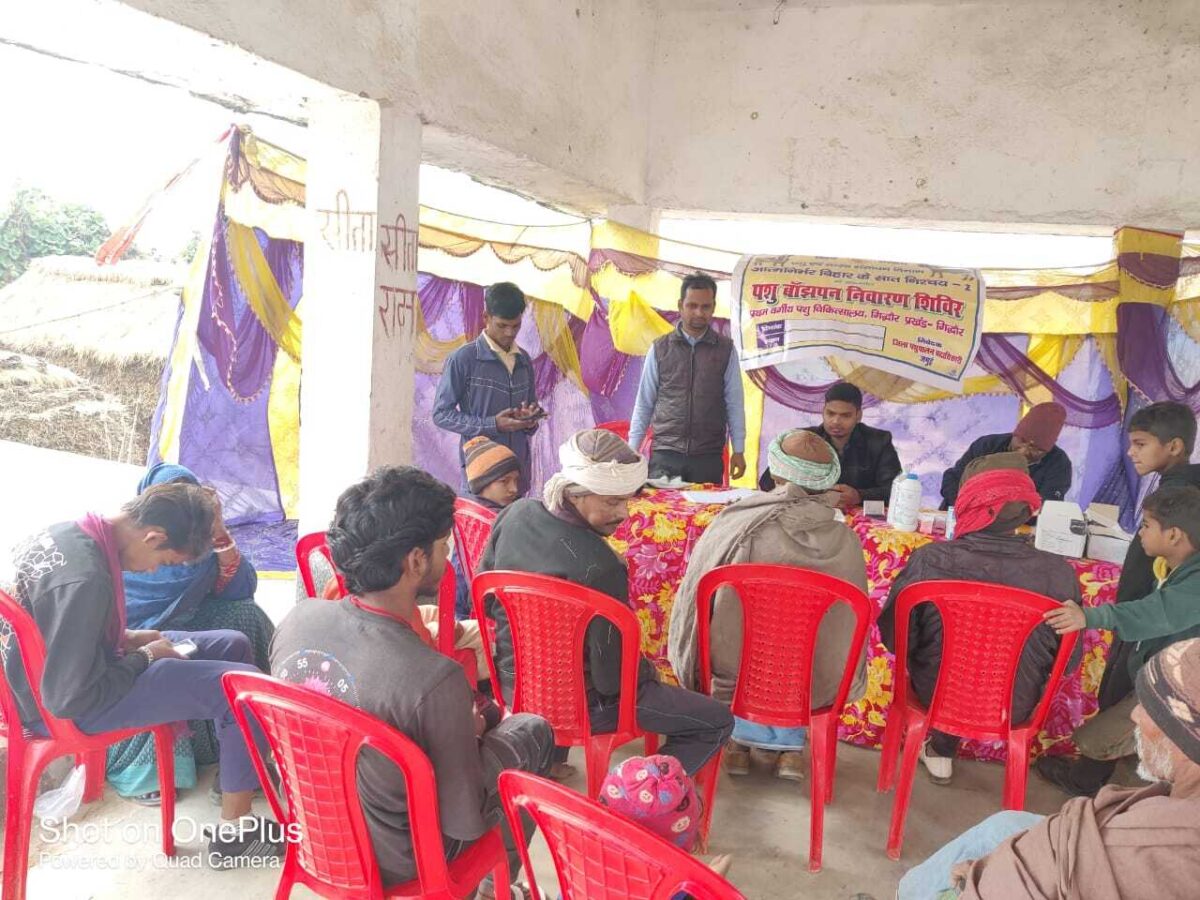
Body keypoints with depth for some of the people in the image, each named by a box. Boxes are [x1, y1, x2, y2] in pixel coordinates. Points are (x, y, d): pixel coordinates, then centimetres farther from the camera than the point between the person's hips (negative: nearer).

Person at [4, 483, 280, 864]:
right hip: (63, 709, -9)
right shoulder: (85, 579, -33)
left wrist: (127, 638, 2)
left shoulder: (65, 533, -3)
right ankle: (233, 835, -1)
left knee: (232, 644, 10)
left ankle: (243, 770, 24)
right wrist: (144, 657, -14)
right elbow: (69, 698, -27)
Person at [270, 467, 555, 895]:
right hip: (391, 862, -5)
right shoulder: (435, 679, -35)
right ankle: (495, 885, 33)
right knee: (534, 731, 14)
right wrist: (474, 732, -4)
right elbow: (468, 822, -22)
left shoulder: (297, 619, -16)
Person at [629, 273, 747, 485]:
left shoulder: (726, 350, 3)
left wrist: (738, 450, 2)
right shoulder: (660, 349, 3)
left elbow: (734, 403, 5)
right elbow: (644, 402, 6)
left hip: (709, 457, 0)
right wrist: (632, 447, 2)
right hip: (664, 454, 0)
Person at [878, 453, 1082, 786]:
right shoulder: (1058, 573, -21)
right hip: (1014, 709, 1)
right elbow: (1069, 661, -7)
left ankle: (941, 751, 44)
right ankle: (941, 750, 45)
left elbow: (893, 638, -13)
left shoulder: (929, 560, -24)